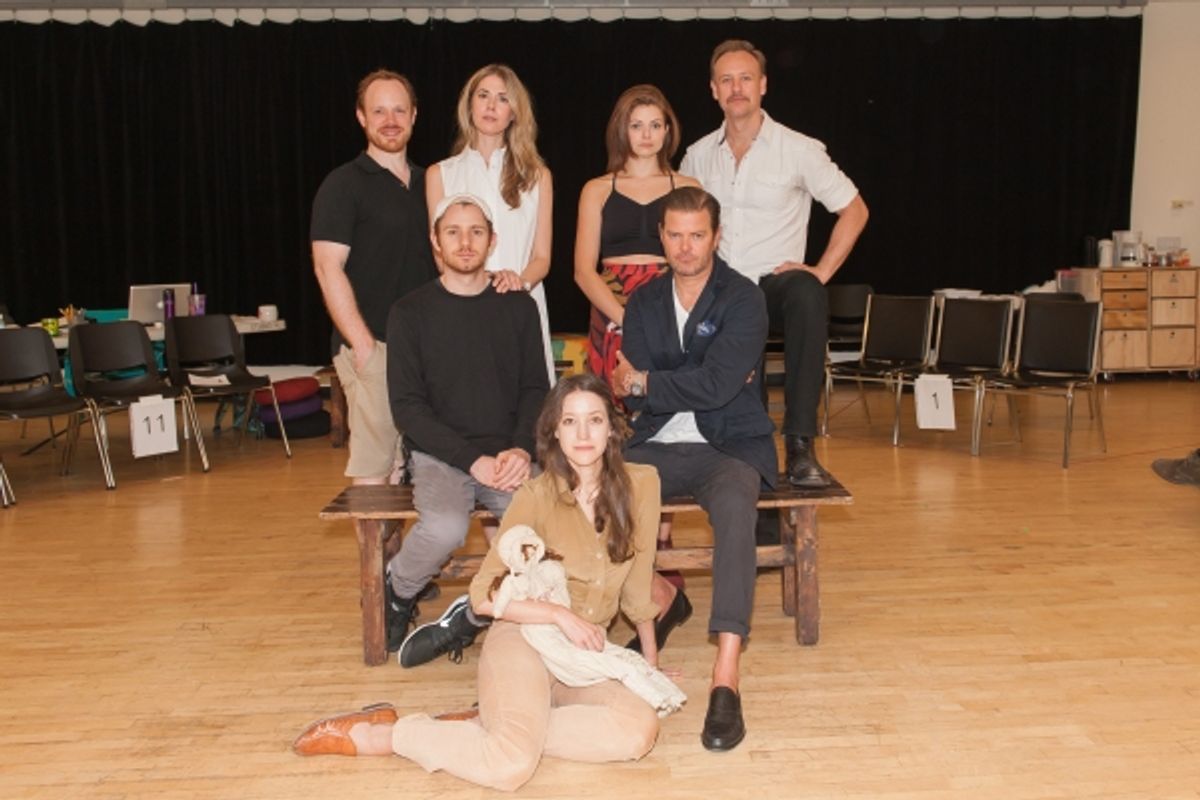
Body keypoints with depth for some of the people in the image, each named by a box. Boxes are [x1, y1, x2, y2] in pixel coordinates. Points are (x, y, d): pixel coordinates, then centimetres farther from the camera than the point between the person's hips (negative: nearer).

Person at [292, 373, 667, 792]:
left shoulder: (641, 484, -3)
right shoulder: (536, 497, -12)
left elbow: (637, 584, 9)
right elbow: (483, 594, -9)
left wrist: (650, 658, 17)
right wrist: (560, 614, -18)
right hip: (522, 637, -4)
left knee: (641, 730, -26)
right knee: (513, 763, -30)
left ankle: (489, 727, -12)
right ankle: (372, 734, -8)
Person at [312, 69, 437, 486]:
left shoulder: (427, 183, 16)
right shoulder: (343, 185, -2)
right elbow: (328, 268, -10)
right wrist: (364, 346, -16)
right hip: (373, 347, -6)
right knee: (373, 467, -3)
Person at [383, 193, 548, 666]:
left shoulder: (518, 307, 10)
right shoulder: (410, 313, 3)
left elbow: (535, 390, 9)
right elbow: (407, 408, -3)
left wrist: (521, 451, -11)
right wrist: (473, 460, -14)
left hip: (508, 455, 2)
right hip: (439, 455, -2)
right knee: (445, 527, -33)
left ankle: (466, 619, -5)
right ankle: (397, 592, 2)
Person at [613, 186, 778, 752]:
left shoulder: (743, 299, -3)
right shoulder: (644, 302, 12)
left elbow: (717, 386, -16)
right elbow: (629, 394, 1)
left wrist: (644, 381, -5)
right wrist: (692, 383, -11)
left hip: (730, 447, -3)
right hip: (658, 448, 4)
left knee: (734, 505, -36)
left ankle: (726, 679, -35)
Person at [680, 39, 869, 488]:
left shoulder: (799, 150, 1)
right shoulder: (697, 156, 12)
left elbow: (854, 210, 4)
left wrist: (821, 272, -7)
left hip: (774, 283, -2)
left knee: (807, 296, -39)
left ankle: (799, 446, -35)